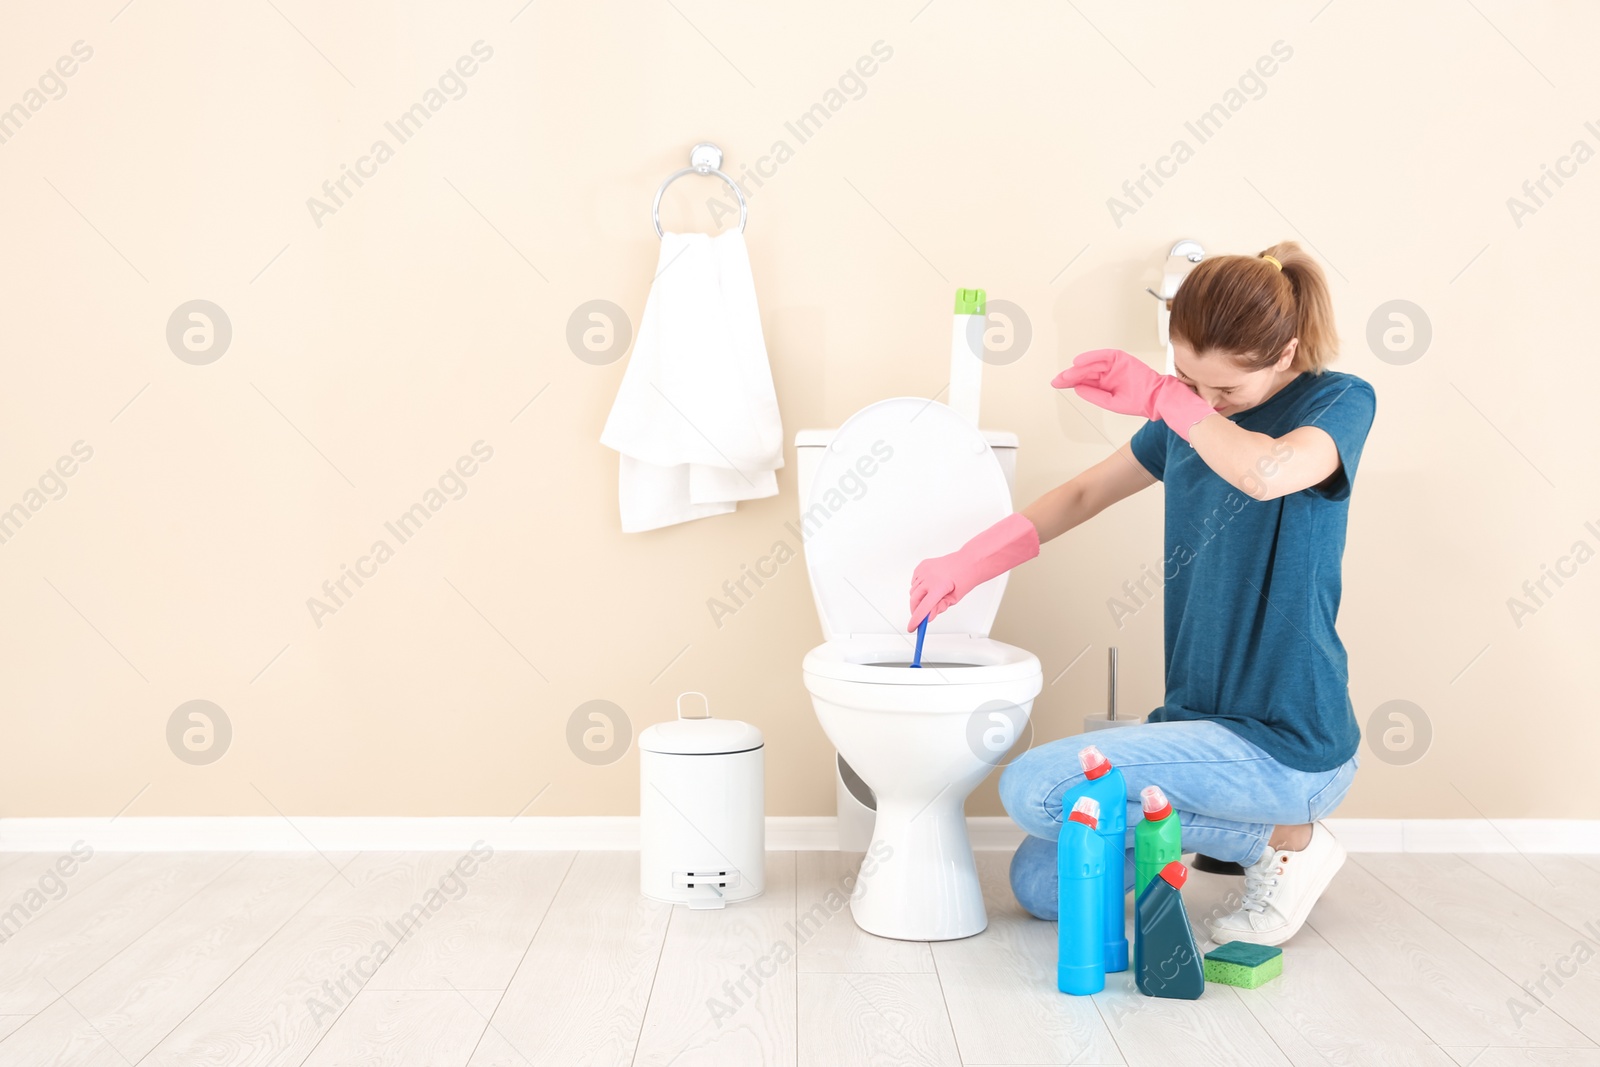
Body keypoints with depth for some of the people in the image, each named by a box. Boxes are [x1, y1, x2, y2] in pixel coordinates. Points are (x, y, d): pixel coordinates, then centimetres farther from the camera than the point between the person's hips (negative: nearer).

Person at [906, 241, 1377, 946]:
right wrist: (968, 563, 5)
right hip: (1201, 721, 8)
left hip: (1286, 745, -8)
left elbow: (1269, 473, -35)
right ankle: (1245, 825, 17)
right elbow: (1085, 494, 18)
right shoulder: (1190, 414, 8)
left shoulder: (1341, 402, -11)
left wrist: (1157, 396, -21)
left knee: (1033, 789, -19)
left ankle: (1283, 840, -5)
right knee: (1039, 884, 7)